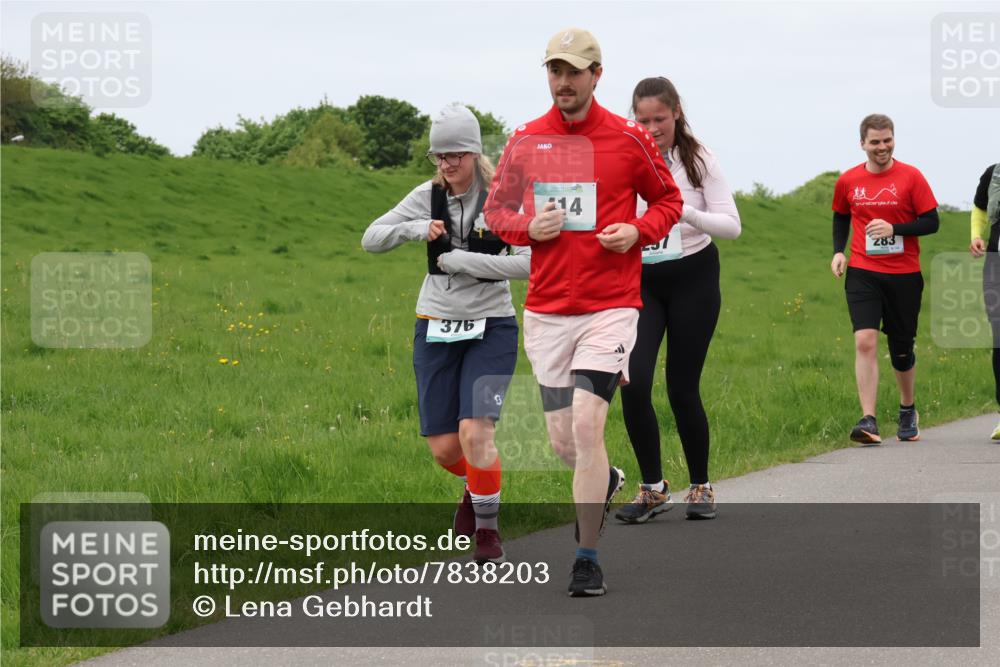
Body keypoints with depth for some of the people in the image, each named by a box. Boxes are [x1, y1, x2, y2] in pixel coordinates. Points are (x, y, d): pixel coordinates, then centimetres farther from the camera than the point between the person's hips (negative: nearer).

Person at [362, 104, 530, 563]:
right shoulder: (428, 197, 1)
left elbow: (528, 263, -21)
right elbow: (371, 240, 2)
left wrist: (461, 260, -21)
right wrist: (413, 229, -17)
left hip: (491, 327, -4)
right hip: (436, 327, 4)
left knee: (474, 430, -19)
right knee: (443, 448, 4)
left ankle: (488, 529, 1)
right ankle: (477, 486, 40)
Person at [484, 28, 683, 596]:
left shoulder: (629, 139, -1)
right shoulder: (525, 141, 6)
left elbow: (668, 201, 11)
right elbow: (497, 209, 15)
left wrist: (638, 231, -8)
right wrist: (529, 227, -6)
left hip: (611, 304, -3)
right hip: (546, 309, 3)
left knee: (587, 424, -16)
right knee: (563, 440, 6)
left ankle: (588, 560, -8)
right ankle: (606, 483, 42)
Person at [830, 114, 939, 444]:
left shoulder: (910, 177, -4)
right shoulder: (848, 181, 4)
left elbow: (931, 222, -4)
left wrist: (894, 228, -19)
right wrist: (838, 251, 5)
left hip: (904, 275, -1)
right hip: (863, 274, 1)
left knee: (902, 350, 10)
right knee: (865, 341, -17)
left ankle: (908, 411, 36)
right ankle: (868, 421, -21)